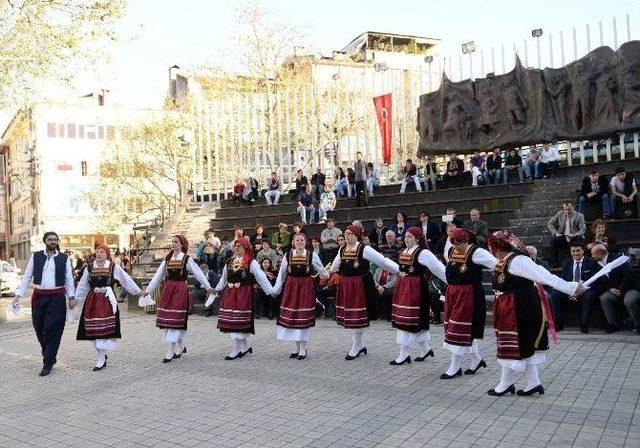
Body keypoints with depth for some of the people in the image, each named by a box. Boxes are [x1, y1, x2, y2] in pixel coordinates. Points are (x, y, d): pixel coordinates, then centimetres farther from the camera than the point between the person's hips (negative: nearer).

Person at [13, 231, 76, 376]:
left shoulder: (64, 258, 3)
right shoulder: (35, 256, 5)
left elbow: (69, 278, 4)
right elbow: (27, 276, 5)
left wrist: (71, 297, -1)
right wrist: (18, 295, -1)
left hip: (57, 297, -2)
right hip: (38, 297, 2)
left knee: (53, 329, -3)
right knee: (39, 329, 7)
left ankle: (48, 363, 6)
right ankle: (49, 356, 28)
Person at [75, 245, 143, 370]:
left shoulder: (114, 267, 2)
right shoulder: (89, 268, 9)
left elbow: (127, 280, 8)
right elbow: (82, 286, 14)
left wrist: (138, 292, 12)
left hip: (107, 301, -3)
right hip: (92, 301, 3)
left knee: (105, 329, -6)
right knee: (92, 329, 4)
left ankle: (101, 360, -1)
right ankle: (102, 354, 24)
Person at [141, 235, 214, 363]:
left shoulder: (187, 259, -2)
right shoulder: (167, 259, 11)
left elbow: (198, 274, -2)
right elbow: (158, 276, 13)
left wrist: (208, 287, -6)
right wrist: (148, 290, 10)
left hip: (180, 291, -5)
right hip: (167, 290, 5)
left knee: (175, 319, -7)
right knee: (166, 319, 5)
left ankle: (170, 352, -3)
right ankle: (181, 347, 21)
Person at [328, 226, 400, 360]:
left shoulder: (364, 249, -9)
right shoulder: (342, 250, 10)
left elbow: (382, 260, -10)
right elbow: (334, 267, 28)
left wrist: (400, 270, -12)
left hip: (360, 285, -6)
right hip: (345, 286, 6)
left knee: (357, 315, -2)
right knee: (348, 315, 8)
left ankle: (356, 347, 14)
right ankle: (361, 344, 26)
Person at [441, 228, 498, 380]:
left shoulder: (476, 252, -13)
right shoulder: (450, 250, 8)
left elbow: (497, 264, -19)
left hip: (469, 294, -7)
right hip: (452, 293, 7)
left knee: (460, 330, -3)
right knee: (466, 330, 15)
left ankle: (455, 367, 7)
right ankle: (476, 360, 32)